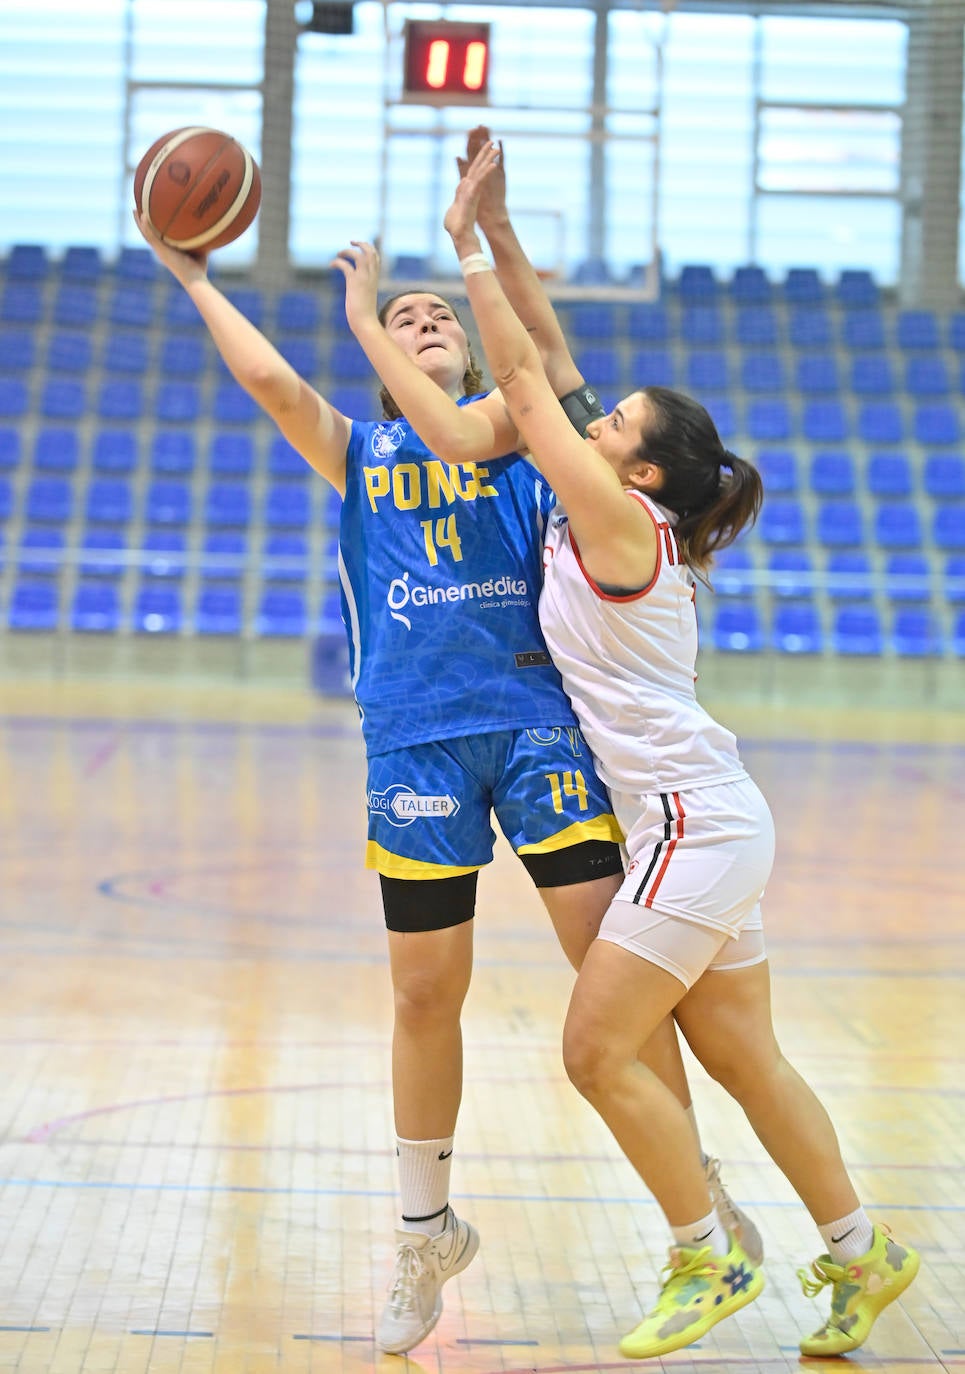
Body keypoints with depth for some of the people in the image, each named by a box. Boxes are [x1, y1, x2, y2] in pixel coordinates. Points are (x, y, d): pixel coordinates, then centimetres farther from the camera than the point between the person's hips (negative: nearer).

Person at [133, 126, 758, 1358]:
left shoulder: (518, 429, 10)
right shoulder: (358, 451, 15)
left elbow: (546, 355, -9)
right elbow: (273, 379, 1)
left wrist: (495, 230, -19)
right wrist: (191, 277, 8)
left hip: (538, 717, -1)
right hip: (414, 739, 1)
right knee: (425, 995, 7)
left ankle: (696, 1192, 6)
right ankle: (425, 1233, 22)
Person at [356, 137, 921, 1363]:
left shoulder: (624, 522, -10)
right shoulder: (600, 525, 12)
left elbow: (522, 385, -9)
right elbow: (539, 374, 13)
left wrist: (466, 244, -4)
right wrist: (495, 231, 13)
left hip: (696, 825, -10)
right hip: (704, 827, 10)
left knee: (597, 1050, -7)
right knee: (744, 1063, 12)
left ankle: (709, 1262, 2)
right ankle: (860, 1258, 18)